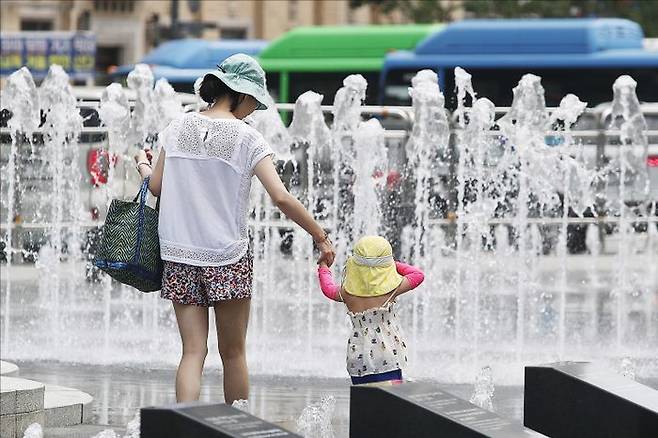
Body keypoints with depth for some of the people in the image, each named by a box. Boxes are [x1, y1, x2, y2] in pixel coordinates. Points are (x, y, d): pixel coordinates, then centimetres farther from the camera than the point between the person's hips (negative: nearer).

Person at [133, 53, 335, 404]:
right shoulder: (246, 138, -8)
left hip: (180, 256, 3)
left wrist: (142, 164, 27)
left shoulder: (179, 128, 3)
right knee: (233, 352, 11)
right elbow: (281, 198, -14)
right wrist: (321, 237, -7)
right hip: (229, 257, -3)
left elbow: (157, 187, 5)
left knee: (193, 351, 1)